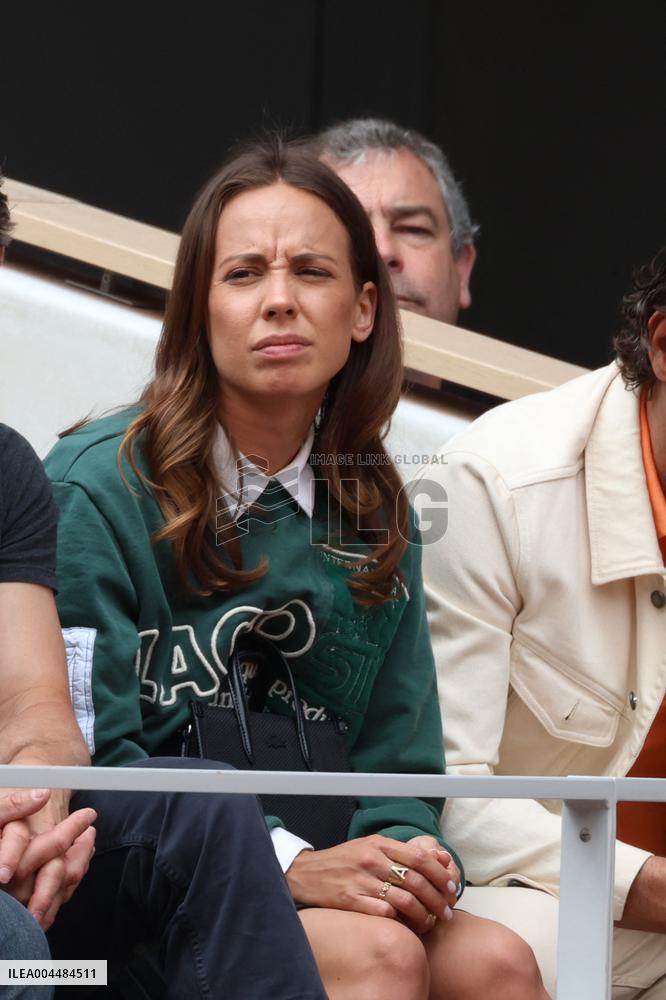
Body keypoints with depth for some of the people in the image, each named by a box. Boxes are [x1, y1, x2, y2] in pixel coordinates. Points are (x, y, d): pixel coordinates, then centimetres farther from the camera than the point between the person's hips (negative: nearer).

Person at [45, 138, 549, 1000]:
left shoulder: (376, 516, 12)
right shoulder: (98, 487, -6)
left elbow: (398, 763, 15)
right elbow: (84, 754, -11)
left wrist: (410, 856, -10)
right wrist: (288, 863, -21)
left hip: (303, 882, 5)